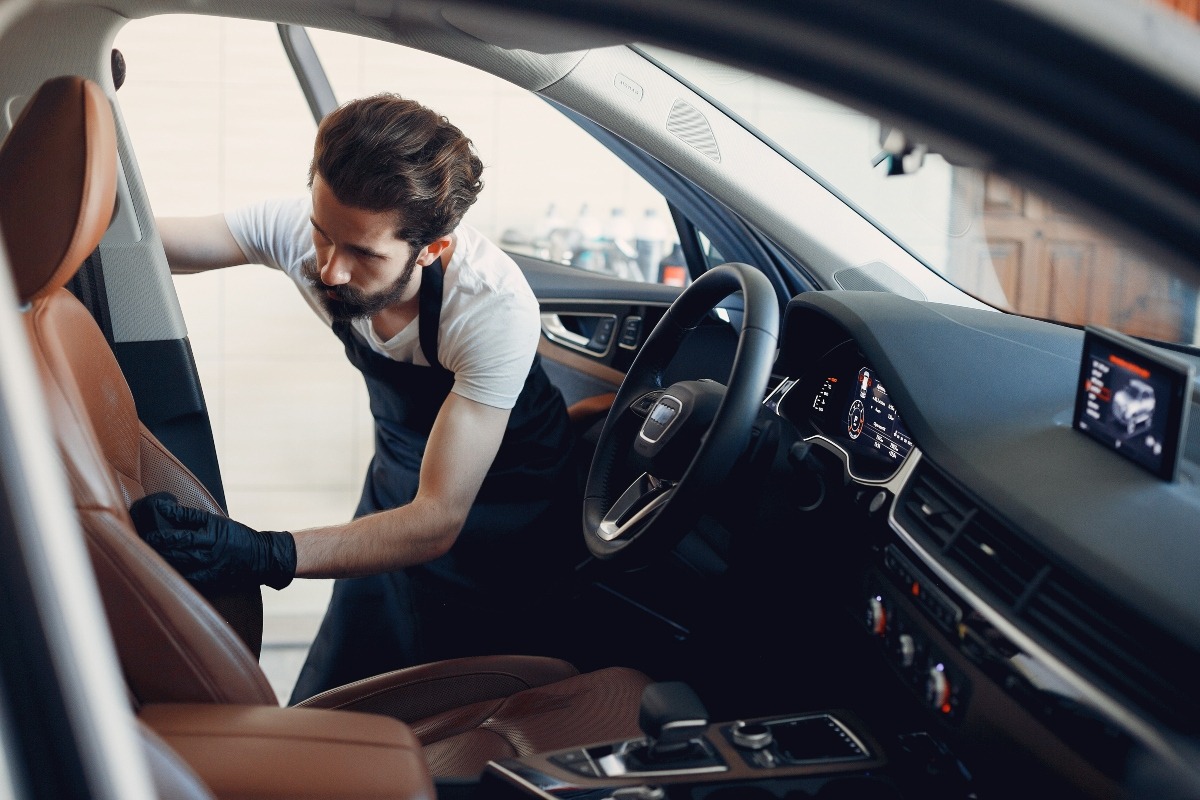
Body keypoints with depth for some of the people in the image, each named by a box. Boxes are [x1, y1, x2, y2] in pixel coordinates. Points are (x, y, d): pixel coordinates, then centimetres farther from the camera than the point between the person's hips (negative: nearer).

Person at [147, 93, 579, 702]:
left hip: (504, 510, -4)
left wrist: (264, 556, -50)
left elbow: (439, 521, -36)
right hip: (399, 483, 5)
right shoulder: (301, 228, -24)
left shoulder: (495, 309, -37)